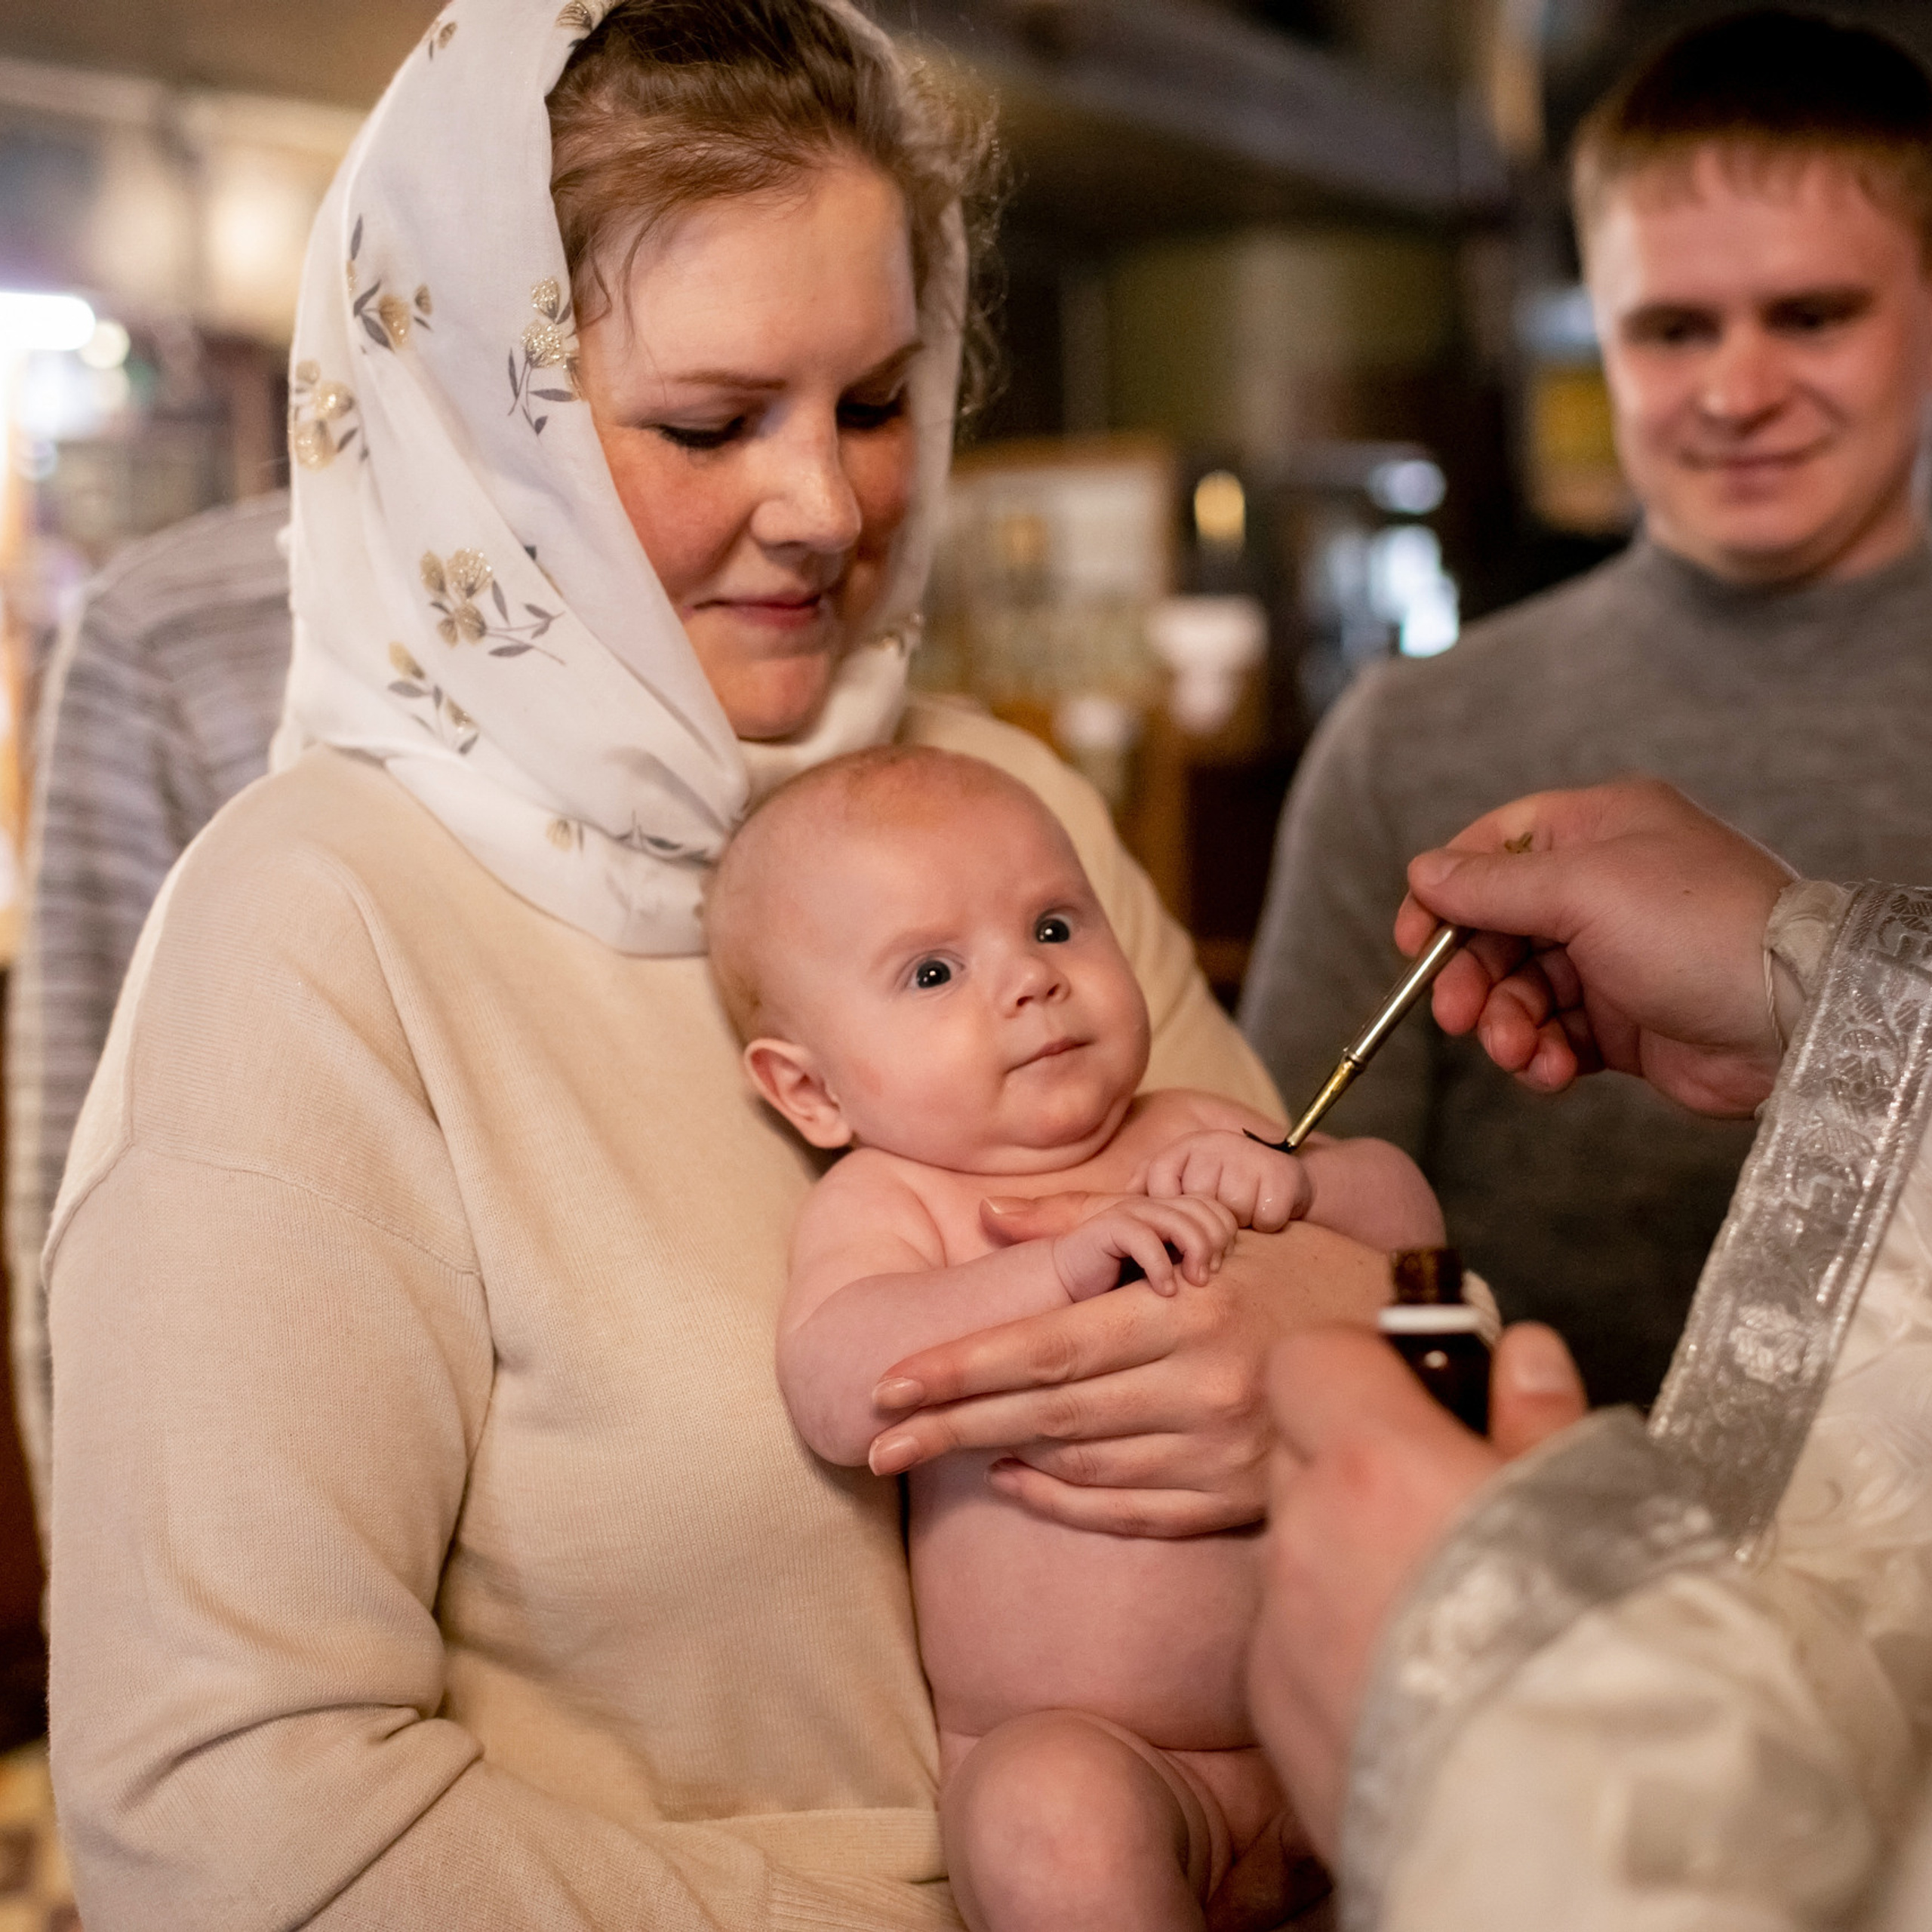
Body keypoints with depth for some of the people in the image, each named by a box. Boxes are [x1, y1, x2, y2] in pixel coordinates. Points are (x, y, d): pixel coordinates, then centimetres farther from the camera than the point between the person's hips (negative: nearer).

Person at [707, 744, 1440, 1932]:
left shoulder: (1188, 1138, 9)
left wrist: (1295, 1184, -18)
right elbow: (837, 1396, -23)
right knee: (1051, 1814, -34)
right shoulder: (882, 1203, -4)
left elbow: (1411, 1222, 4)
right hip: (1086, 1751, -4)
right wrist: (1062, 1267, -35)